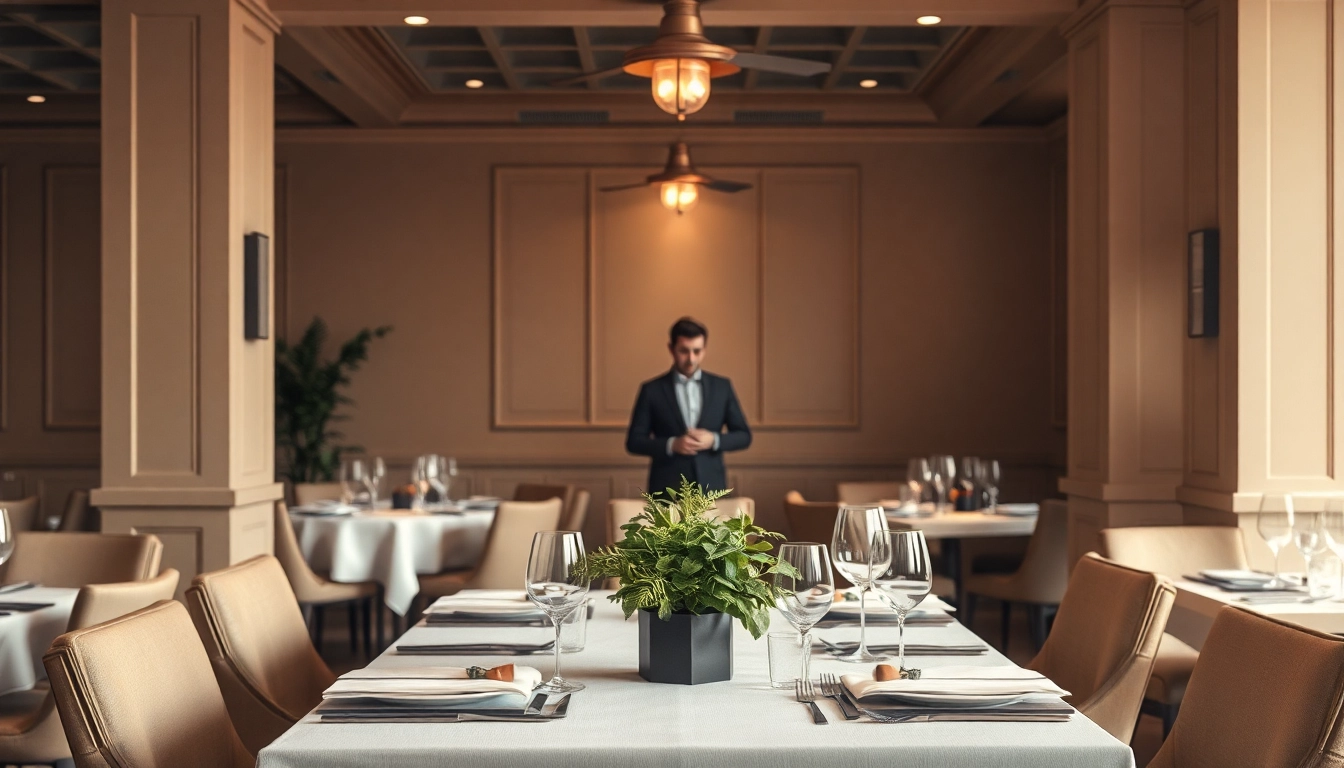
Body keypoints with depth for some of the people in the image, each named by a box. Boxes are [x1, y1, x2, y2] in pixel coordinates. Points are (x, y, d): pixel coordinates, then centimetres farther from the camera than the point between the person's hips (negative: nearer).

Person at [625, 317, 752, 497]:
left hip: (711, 487, 2)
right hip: (667, 489, -2)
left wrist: (714, 440, -8)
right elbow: (634, 441, 2)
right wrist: (671, 445, -14)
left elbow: (744, 436, 11)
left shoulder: (722, 386, 9)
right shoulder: (652, 390, 3)